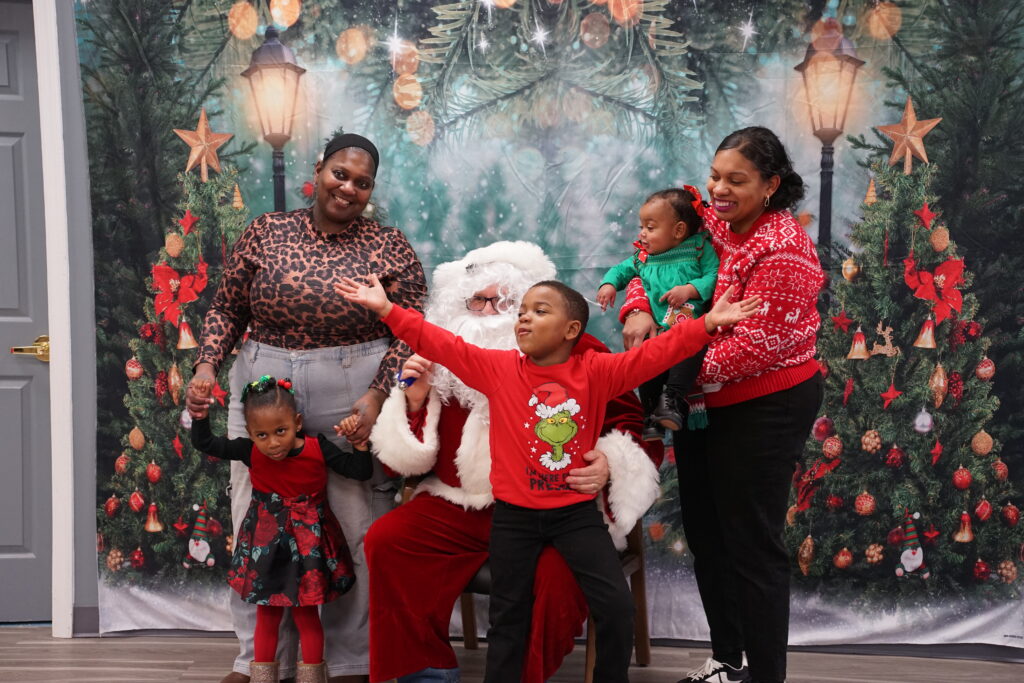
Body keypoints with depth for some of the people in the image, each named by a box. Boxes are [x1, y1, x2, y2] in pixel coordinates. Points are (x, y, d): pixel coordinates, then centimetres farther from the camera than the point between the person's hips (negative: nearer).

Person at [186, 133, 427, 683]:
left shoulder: (390, 247, 2)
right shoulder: (266, 232, 8)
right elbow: (226, 309, 12)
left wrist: (376, 395, -15)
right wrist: (206, 367, -2)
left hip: (355, 402, -2)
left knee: (356, 532, 1)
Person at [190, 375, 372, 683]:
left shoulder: (318, 449, -15)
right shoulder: (250, 451, -13)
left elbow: (361, 471, -11)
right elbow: (204, 443, -9)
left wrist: (359, 442, -26)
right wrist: (199, 412, -23)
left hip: (306, 543, -1)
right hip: (265, 546, 2)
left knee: (306, 614, 8)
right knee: (266, 615, 14)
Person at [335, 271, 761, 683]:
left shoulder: (595, 371, -5)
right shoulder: (497, 367, -3)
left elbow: (654, 354, -10)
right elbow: (442, 344, -5)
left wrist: (707, 324, -20)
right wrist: (387, 309, -12)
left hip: (576, 511, 0)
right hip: (514, 514, 1)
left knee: (617, 605, -7)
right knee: (508, 616, 9)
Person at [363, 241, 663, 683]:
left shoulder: (577, 353, 1)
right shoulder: (447, 360, 11)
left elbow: (632, 423, 3)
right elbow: (409, 459, 13)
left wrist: (610, 465, -19)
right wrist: (414, 400, -6)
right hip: (462, 506, 4)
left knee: (557, 572, -34)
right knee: (385, 540, -17)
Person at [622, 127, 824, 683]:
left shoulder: (781, 250, -21)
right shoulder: (713, 223, 4)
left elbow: (758, 342, -25)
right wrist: (638, 311, -9)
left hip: (765, 409, -9)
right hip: (704, 405, 9)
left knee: (753, 546, -2)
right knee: (705, 534, 18)